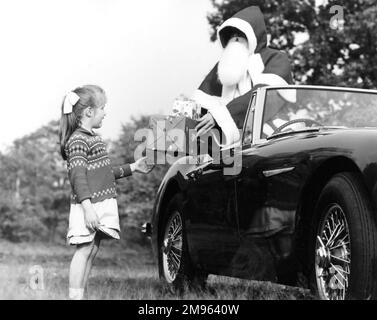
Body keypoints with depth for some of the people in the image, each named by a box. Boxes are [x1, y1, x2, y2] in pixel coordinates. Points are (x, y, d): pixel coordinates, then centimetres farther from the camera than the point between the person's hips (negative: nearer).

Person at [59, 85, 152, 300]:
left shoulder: (92, 138, 18)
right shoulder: (77, 140, -13)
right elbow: (78, 176, -21)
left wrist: (133, 168, 29)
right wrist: (87, 206, -29)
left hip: (102, 205, 9)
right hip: (89, 206, -9)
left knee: (92, 250, 10)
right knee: (84, 250, -8)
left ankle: (80, 294, 15)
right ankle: (75, 296, -6)